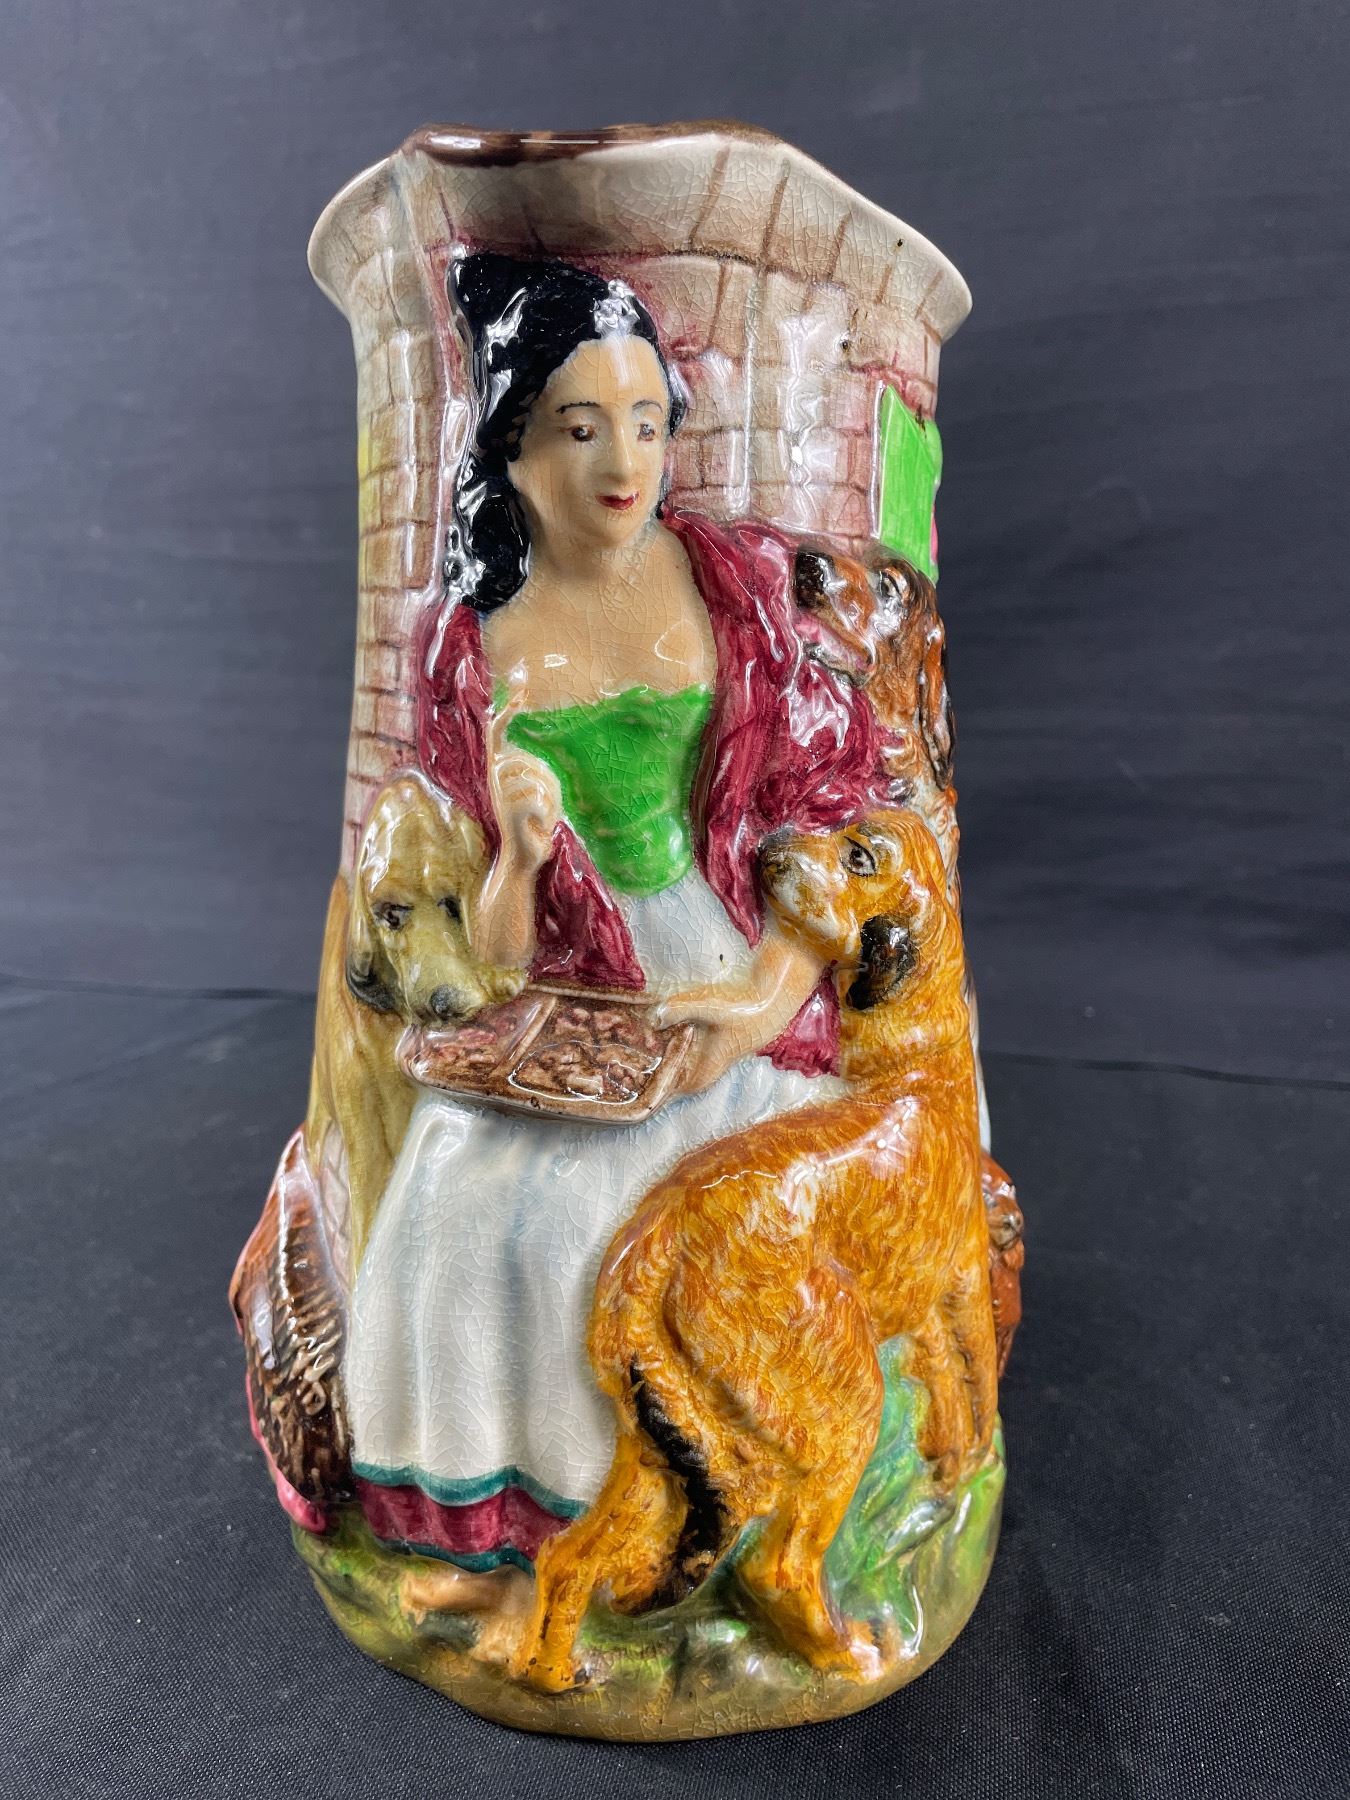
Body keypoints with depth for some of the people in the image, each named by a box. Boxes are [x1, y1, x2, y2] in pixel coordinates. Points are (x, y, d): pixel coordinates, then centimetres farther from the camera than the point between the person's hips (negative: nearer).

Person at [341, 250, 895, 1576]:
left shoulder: (740, 580, 2)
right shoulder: (467, 647, 3)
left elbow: (829, 809, -1)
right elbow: (490, 957, 3)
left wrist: (766, 996, -16)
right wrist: (520, 855, -20)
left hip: (747, 993, -1)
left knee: (577, 1218, -21)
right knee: (460, 1204, -20)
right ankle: (493, 1503, 9)